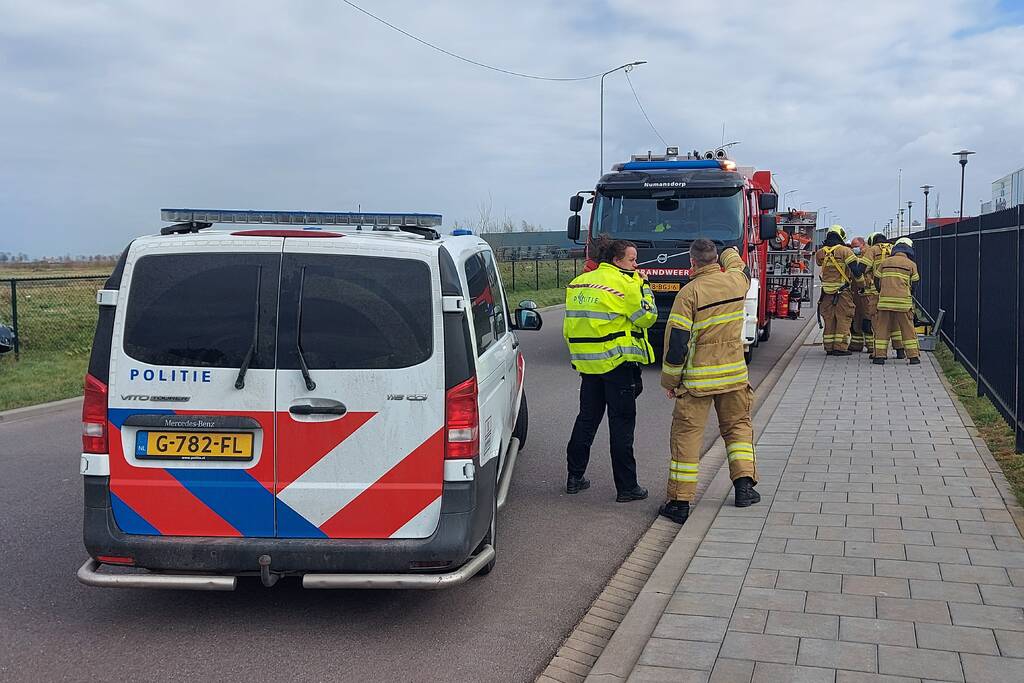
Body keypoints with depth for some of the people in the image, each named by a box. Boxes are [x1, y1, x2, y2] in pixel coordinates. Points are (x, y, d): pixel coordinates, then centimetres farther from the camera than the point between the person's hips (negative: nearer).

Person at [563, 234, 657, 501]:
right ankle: (626, 487, 3)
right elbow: (646, 317, -9)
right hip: (617, 362, -7)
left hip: (588, 363, 7)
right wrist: (643, 286, 0)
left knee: (587, 419, 17)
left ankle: (575, 477, 22)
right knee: (621, 423, -1)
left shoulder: (577, 284, 11)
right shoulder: (624, 284, -13)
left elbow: (569, 327, 15)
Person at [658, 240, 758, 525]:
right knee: (738, 426, 21)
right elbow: (739, 266, 30)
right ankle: (744, 484, 12)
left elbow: (677, 341, -13)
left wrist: (669, 380, -3)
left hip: (697, 378, -4)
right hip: (733, 373, 4)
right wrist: (730, 253, 52)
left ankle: (680, 501, 2)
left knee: (686, 434, 2)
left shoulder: (690, 292, -12)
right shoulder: (736, 280, 1)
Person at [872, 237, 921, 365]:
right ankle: (914, 356, 7)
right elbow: (914, 284, 8)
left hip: (885, 300, 1)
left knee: (882, 328, 6)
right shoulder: (911, 264, 6)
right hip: (903, 301, -1)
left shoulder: (884, 263, 12)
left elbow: (876, 281, 12)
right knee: (908, 329, 5)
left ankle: (880, 356, 1)